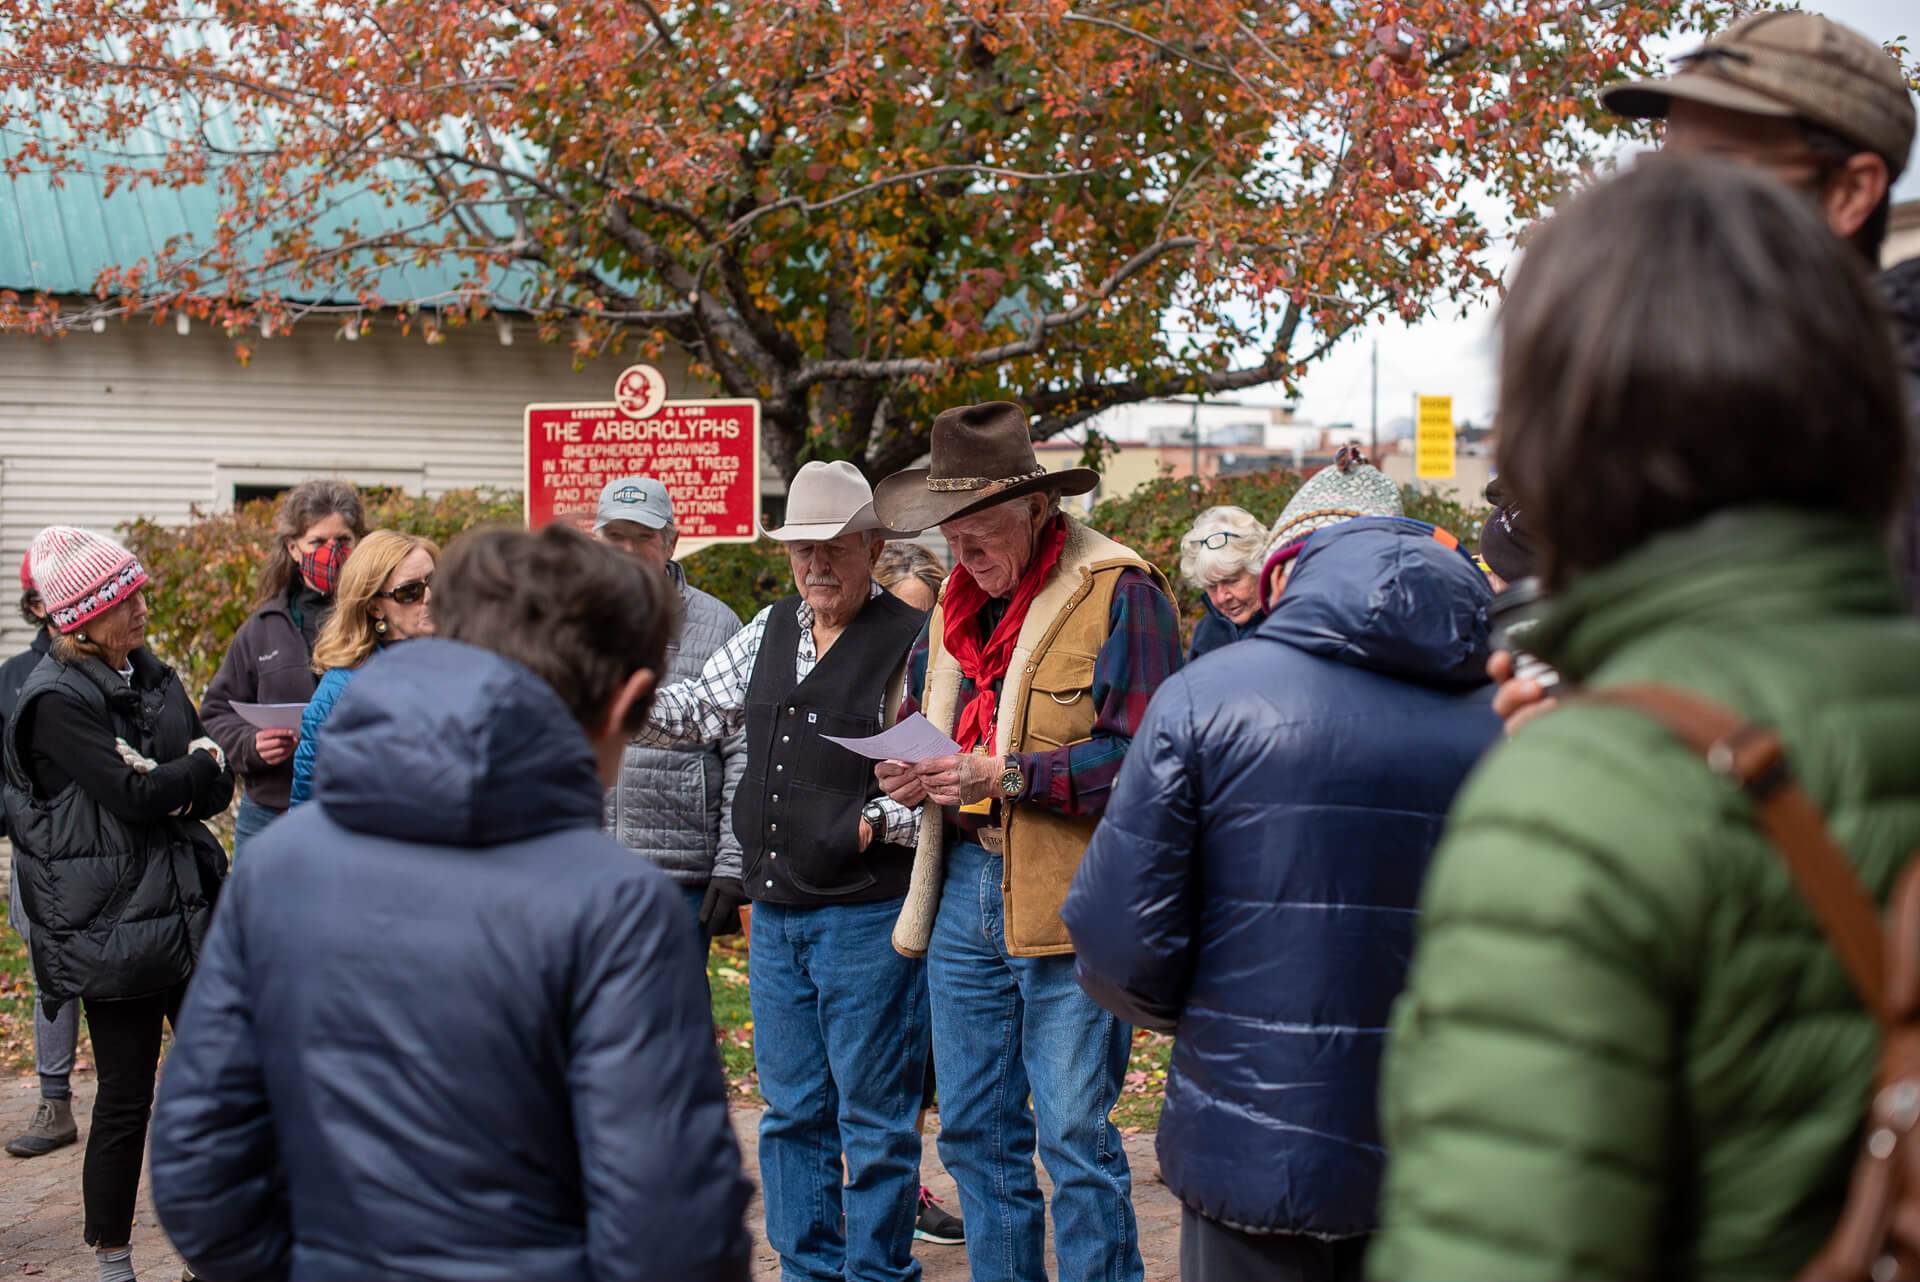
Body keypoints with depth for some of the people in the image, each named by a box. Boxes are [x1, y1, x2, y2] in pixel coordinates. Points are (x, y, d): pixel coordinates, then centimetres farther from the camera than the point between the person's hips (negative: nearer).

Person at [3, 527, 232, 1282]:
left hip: (189, 909, 7)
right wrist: (200, 763, -5)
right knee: (126, 1098, 2)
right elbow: (135, 796, -21)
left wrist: (181, 786, -13)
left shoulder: (153, 678, 10)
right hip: (114, 928, -7)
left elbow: (216, 790, 8)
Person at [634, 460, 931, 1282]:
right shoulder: (770, 630, 12)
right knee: (792, 1111, 15)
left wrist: (876, 821, -23)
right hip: (775, 911, 7)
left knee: (872, 1115, 3)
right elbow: (695, 714, 17)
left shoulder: (910, 643, -9)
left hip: (866, 913, -7)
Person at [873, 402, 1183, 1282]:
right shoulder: (958, 599, 15)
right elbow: (921, 714, 26)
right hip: (964, 888, 7)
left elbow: (1136, 756, -17)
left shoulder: (1121, 594, -10)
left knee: (1075, 1138, -3)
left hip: (1067, 903, -7)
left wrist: (1006, 775, -22)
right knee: (974, 1134, 14)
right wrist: (909, 771, 3)